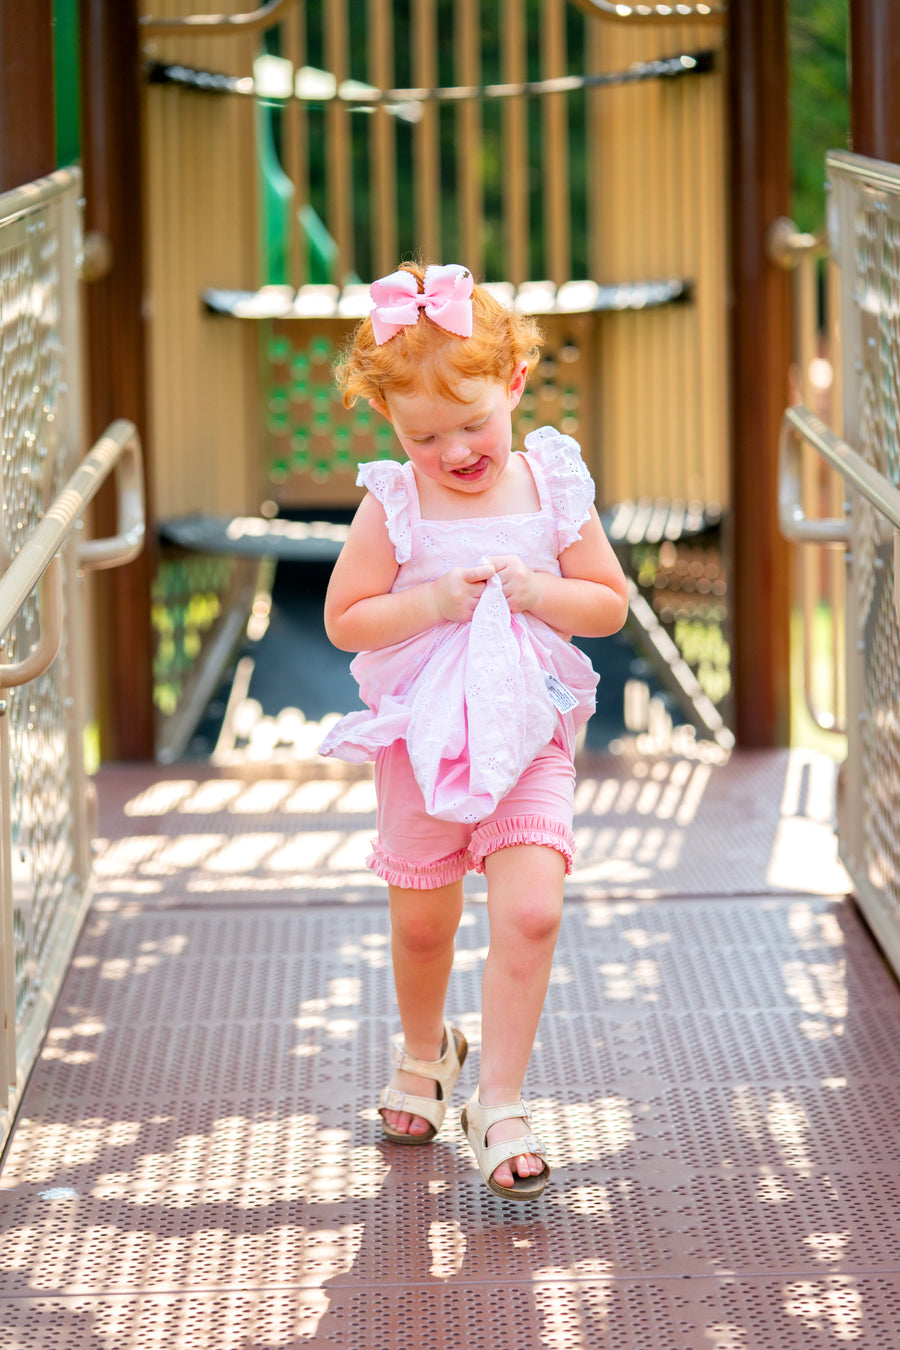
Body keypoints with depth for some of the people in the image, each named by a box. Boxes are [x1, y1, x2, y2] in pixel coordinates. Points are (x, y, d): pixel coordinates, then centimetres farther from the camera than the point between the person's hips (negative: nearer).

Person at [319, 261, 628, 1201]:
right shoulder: (392, 504, -9)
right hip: (421, 740, 0)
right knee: (422, 922, 15)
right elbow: (344, 621, -7)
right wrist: (433, 602, -20)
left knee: (531, 913, -15)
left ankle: (500, 1104, -5)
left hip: (530, 738, 0)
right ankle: (424, 1052, 44)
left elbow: (610, 604, 1)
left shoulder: (553, 486, -5)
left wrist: (536, 591, -17)